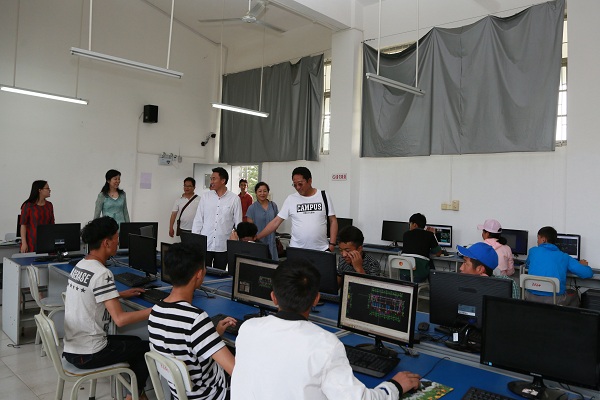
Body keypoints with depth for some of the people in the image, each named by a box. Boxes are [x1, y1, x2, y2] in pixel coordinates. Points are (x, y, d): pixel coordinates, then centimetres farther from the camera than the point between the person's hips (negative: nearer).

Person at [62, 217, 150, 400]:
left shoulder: (80, 266, 3)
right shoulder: (102, 274, -25)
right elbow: (120, 319, -29)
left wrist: (122, 294, 17)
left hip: (71, 349, 9)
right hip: (89, 356, -9)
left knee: (135, 342, 24)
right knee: (147, 348, 10)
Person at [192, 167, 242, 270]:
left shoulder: (234, 199, -3)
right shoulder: (205, 197, 3)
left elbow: (238, 223, 1)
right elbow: (198, 220, 7)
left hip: (223, 246, -1)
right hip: (205, 244, 1)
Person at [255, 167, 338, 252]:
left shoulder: (323, 196, 0)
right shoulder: (291, 199, 2)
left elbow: (333, 221, 3)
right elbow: (276, 222, 2)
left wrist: (332, 244, -5)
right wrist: (257, 237, -4)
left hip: (322, 250, -1)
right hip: (296, 250, 1)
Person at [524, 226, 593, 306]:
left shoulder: (533, 251, 6)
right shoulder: (564, 257, 6)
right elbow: (588, 273, 5)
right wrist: (583, 265, 27)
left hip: (532, 298, 0)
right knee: (574, 296, 32)